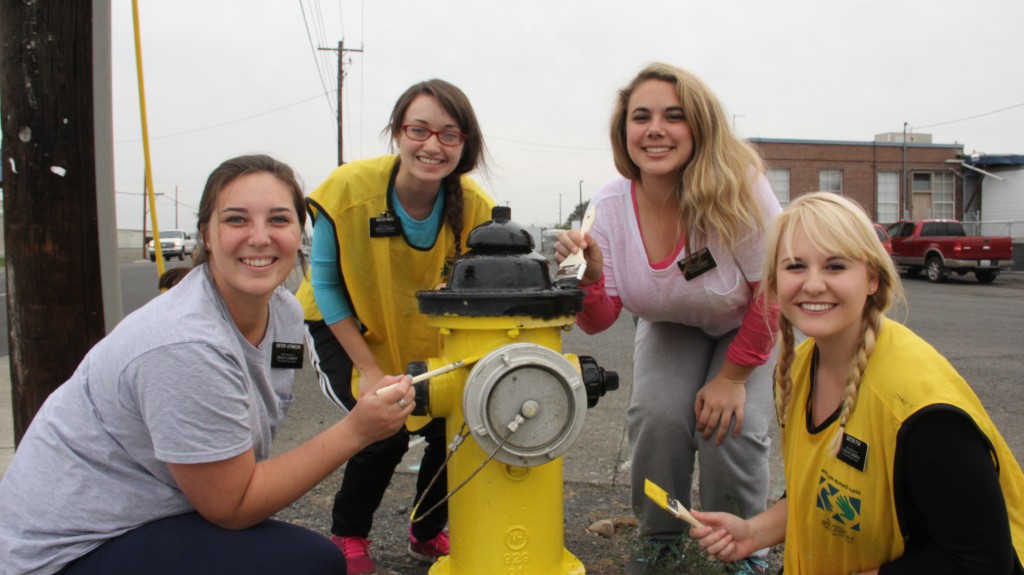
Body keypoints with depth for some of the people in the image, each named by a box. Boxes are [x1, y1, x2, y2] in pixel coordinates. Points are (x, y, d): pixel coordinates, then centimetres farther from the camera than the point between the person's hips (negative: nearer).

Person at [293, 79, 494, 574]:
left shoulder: (474, 207, -22)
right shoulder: (349, 188, -28)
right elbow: (326, 284, -16)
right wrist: (369, 370, -18)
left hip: (423, 335, 3)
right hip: (345, 328, -3)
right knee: (385, 430, -19)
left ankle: (427, 533, 20)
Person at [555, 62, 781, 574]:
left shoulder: (739, 190, -32)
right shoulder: (609, 205, -23)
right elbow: (599, 322, -18)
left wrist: (732, 376, -15)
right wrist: (589, 278, -39)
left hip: (747, 327, -2)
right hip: (670, 325, 2)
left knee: (729, 428, -19)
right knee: (655, 416, -19)